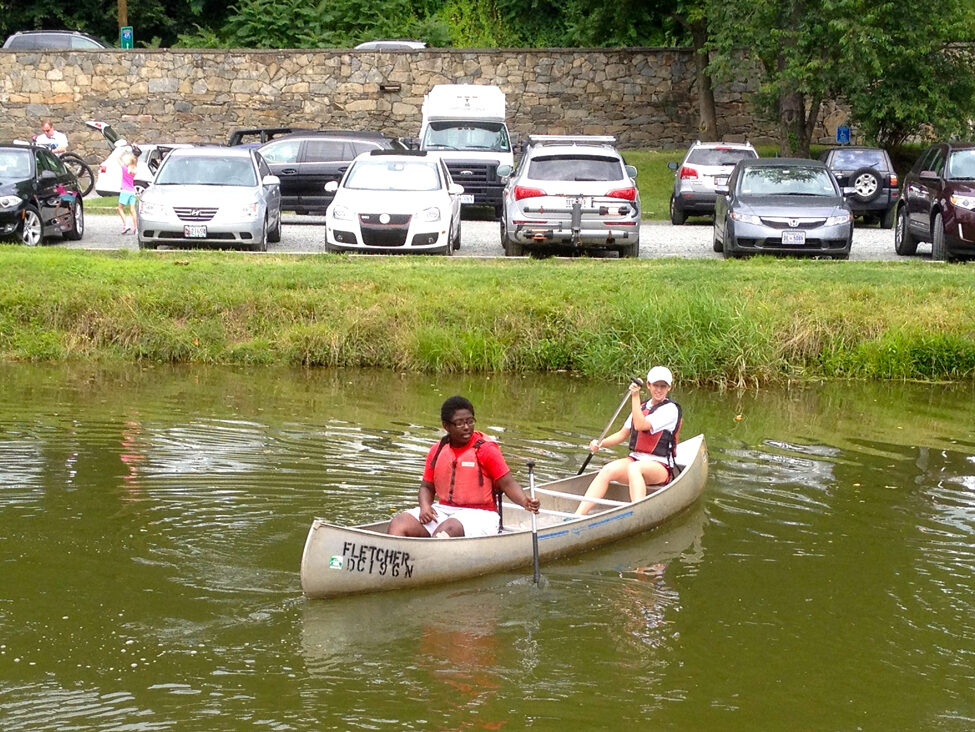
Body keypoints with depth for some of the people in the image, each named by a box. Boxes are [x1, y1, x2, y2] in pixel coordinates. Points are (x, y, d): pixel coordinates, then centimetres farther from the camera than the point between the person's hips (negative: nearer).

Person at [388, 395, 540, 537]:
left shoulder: (486, 448, -5)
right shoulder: (437, 450, 9)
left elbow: (508, 484, -7)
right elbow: (427, 487, 17)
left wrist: (525, 501, -27)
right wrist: (425, 506, -5)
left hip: (479, 514, -5)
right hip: (443, 510, 5)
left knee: (446, 529, -36)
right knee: (399, 523, -16)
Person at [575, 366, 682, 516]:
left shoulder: (671, 409, -5)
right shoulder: (642, 407, 18)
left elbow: (640, 425, -17)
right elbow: (623, 434, 18)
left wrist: (635, 396, -17)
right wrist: (601, 443, 1)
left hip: (660, 466, -6)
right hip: (635, 459, 6)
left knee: (634, 467, -39)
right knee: (608, 470, -25)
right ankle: (578, 516, -37)